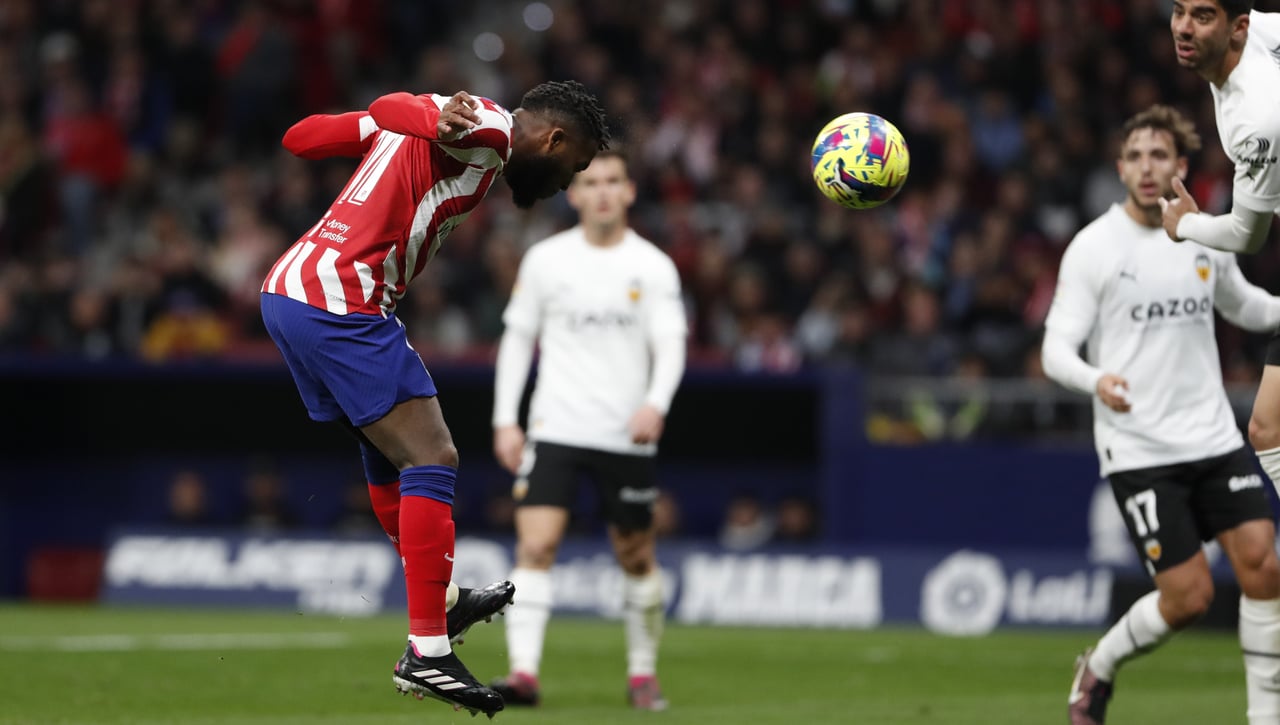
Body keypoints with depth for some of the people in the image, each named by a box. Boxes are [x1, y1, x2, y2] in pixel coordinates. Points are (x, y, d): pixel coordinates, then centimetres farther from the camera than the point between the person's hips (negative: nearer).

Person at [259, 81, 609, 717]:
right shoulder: (488, 130, -7)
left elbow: (302, 137, 22)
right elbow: (392, 109, -28)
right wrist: (440, 124, -50)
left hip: (286, 291, 10)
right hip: (340, 303, -10)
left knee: (387, 447, 25)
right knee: (431, 460, -8)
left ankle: (439, 601, 40)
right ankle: (426, 653, -11)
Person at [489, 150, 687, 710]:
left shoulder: (653, 266, 0)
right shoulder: (545, 259, 3)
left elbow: (670, 344, -6)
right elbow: (517, 338, 9)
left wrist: (655, 404, -25)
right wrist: (505, 420, 3)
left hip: (627, 436, 0)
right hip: (555, 430, 0)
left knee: (636, 556, 9)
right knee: (535, 546, -15)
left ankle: (642, 673, 26)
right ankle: (524, 673, -19)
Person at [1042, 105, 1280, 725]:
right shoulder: (1094, 247, -7)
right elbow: (1056, 348, -9)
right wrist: (1096, 380, -30)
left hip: (1214, 438, 5)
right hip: (1138, 449, -5)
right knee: (1188, 596, -9)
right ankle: (1098, 668, 19)